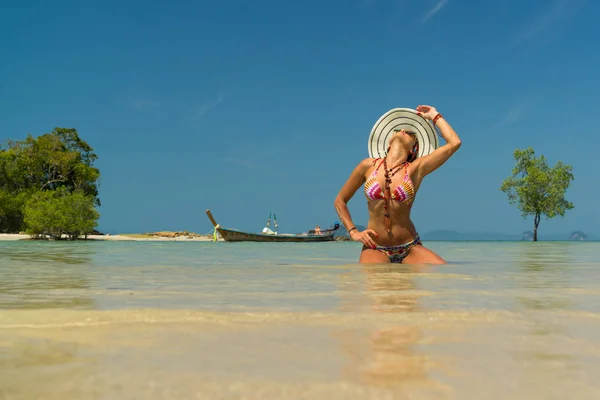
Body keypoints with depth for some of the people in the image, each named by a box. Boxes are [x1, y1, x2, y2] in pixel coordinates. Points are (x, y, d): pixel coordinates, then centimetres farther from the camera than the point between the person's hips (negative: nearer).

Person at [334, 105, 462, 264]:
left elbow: (454, 143, -6)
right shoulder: (369, 166, 4)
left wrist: (434, 116, 7)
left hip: (410, 248, 2)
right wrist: (353, 232, 4)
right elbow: (340, 201, 14)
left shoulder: (416, 169, 3)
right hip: (375, 249, -2)